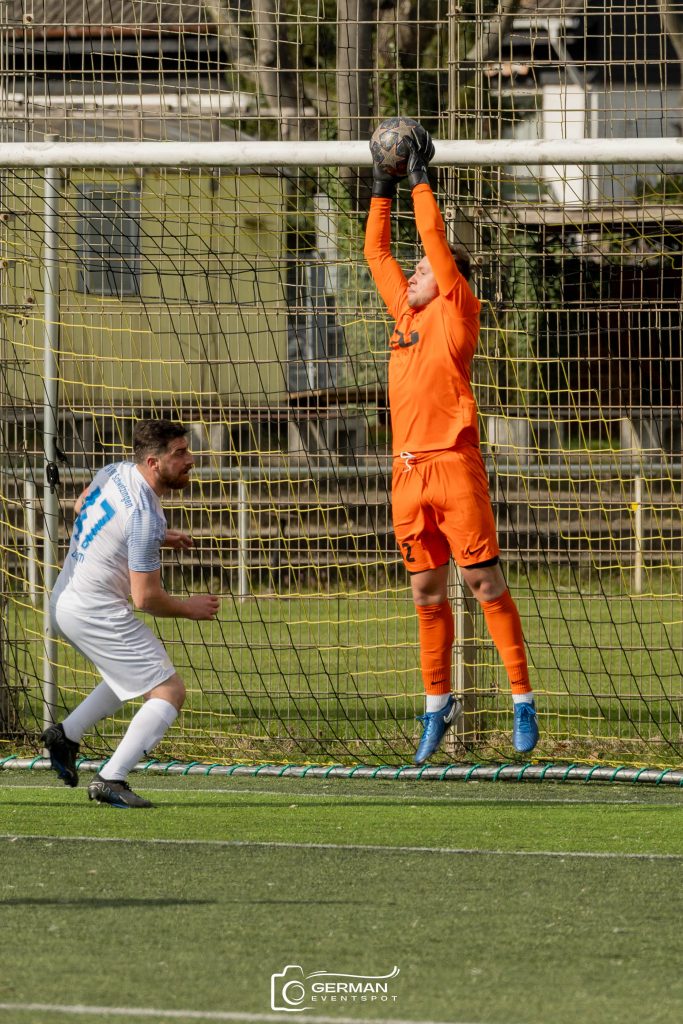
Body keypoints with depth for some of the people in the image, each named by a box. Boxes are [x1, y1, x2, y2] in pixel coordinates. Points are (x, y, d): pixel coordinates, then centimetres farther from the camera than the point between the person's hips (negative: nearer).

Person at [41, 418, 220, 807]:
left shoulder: (114, 472, 2)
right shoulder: (146, 517, -24)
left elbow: (82, 507, 25)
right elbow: (146, 598, -21)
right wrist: (189, 608, -1)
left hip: (64, 600, 10)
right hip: (96, 611, -10)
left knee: (131, 674, 31)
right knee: (170, 691, -8)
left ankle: (66, 734, 25)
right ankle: (111, 778, -16)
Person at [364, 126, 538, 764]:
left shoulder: (455, 311, 0)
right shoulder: (406, 314, 17)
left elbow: (436, 241, -6)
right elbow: (375, 252, 25)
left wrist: (421, 178, 0)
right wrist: (382, 187, 21)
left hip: (453, 463, -7)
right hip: (407, 469, 7)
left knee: (485, 584, -6)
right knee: (426, 593, 9)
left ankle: (523, 699, -5)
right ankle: (437, 705, 15)